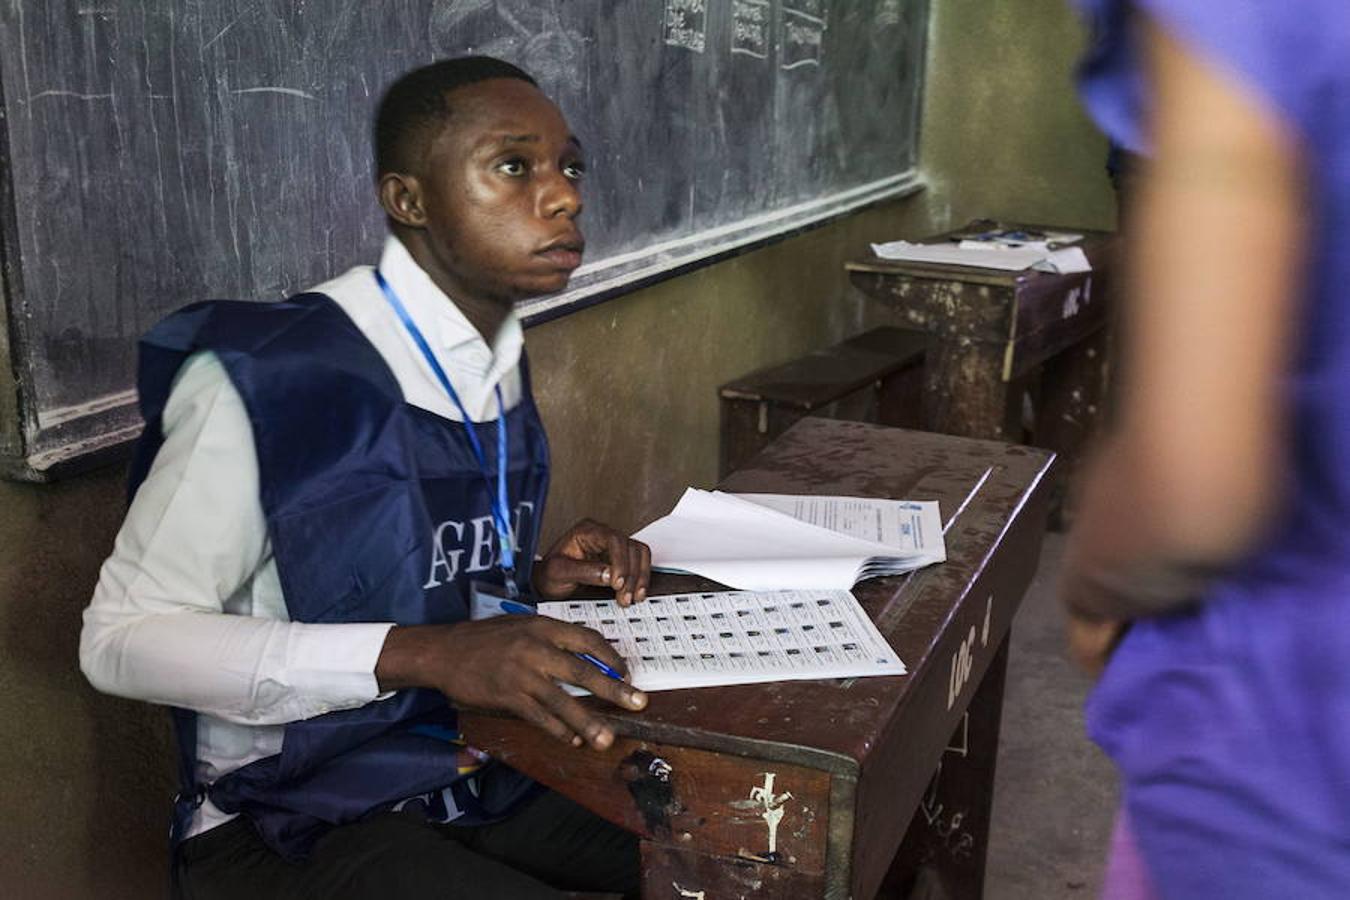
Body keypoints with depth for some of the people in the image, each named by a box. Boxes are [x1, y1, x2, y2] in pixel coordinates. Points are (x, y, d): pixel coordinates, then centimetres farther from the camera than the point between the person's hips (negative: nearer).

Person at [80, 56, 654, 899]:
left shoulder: (499, 364, 3)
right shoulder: (269, 375, -21)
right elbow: (122, 637, -20)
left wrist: (537, 581, -6)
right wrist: (418, 654, -31)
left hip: (479, 768, 7)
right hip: (297, 814, -6)